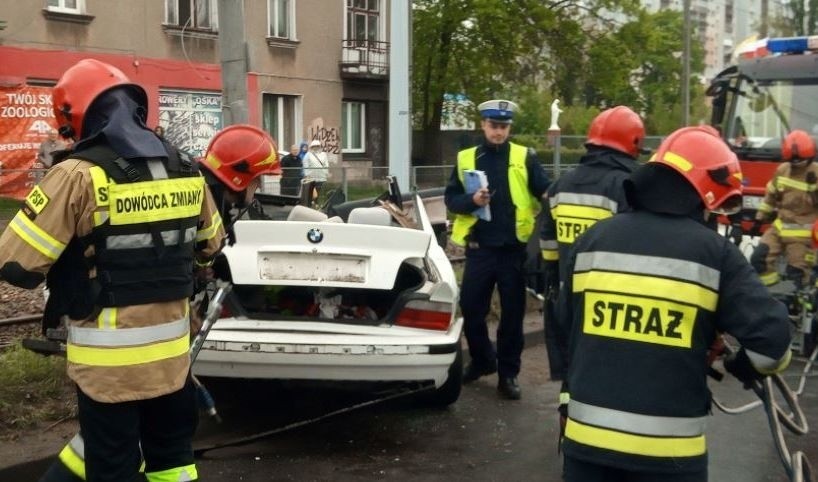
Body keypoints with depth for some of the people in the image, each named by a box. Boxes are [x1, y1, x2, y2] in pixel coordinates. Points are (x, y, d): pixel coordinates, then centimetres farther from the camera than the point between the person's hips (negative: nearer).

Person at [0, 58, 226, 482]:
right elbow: (211, 245, 17)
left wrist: (64, 270, 5)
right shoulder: (186, 171, 2)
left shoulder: (79, 175, -16)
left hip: (109, 359, -5)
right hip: (172, 350, 5)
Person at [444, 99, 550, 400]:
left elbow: (547, 194, -6)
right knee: (471, 309, 9)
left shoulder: (525, 158, 1)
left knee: (512, 314, 6)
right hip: (479, 249, 2)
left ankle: (508, 374, 18)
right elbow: (451, 198, 5)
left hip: (514, 249, -2)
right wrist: (471, 200, -15)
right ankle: (482, 360, 32)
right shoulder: (465, 158, 7)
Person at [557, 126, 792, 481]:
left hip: (587, 432, 3)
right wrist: (746, 369, 10)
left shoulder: (593, 238, 1)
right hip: (667, 446, -3)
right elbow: (771, 335, -11)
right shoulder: (714, 252, -9)